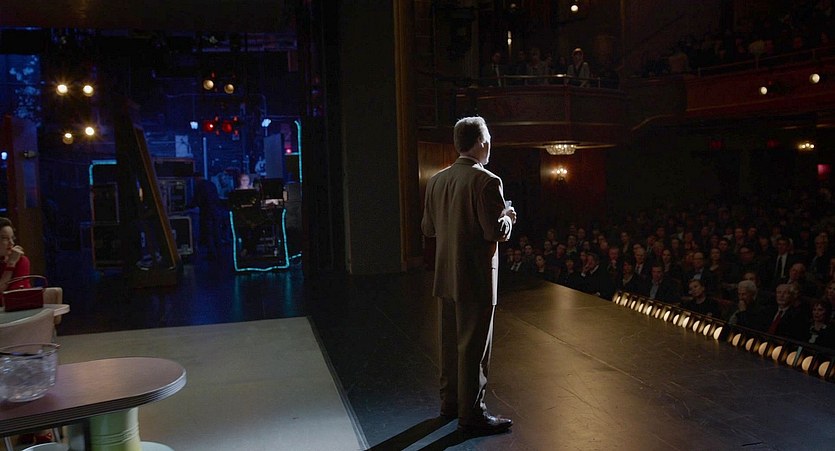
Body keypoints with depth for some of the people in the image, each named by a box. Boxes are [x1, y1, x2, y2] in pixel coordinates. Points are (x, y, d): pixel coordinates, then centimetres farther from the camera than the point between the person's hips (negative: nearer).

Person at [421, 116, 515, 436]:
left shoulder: (437, 181, 5)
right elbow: (497, 232, -20)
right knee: (474, 347, 3)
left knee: (451, 341, 18)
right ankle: (472, 415, 13)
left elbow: (428, 227, 11)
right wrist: (508, 218, 0)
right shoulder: (486, 181, -17)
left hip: (446, 277, 7)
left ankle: (450, 402, 32)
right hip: (476, 278, -7)